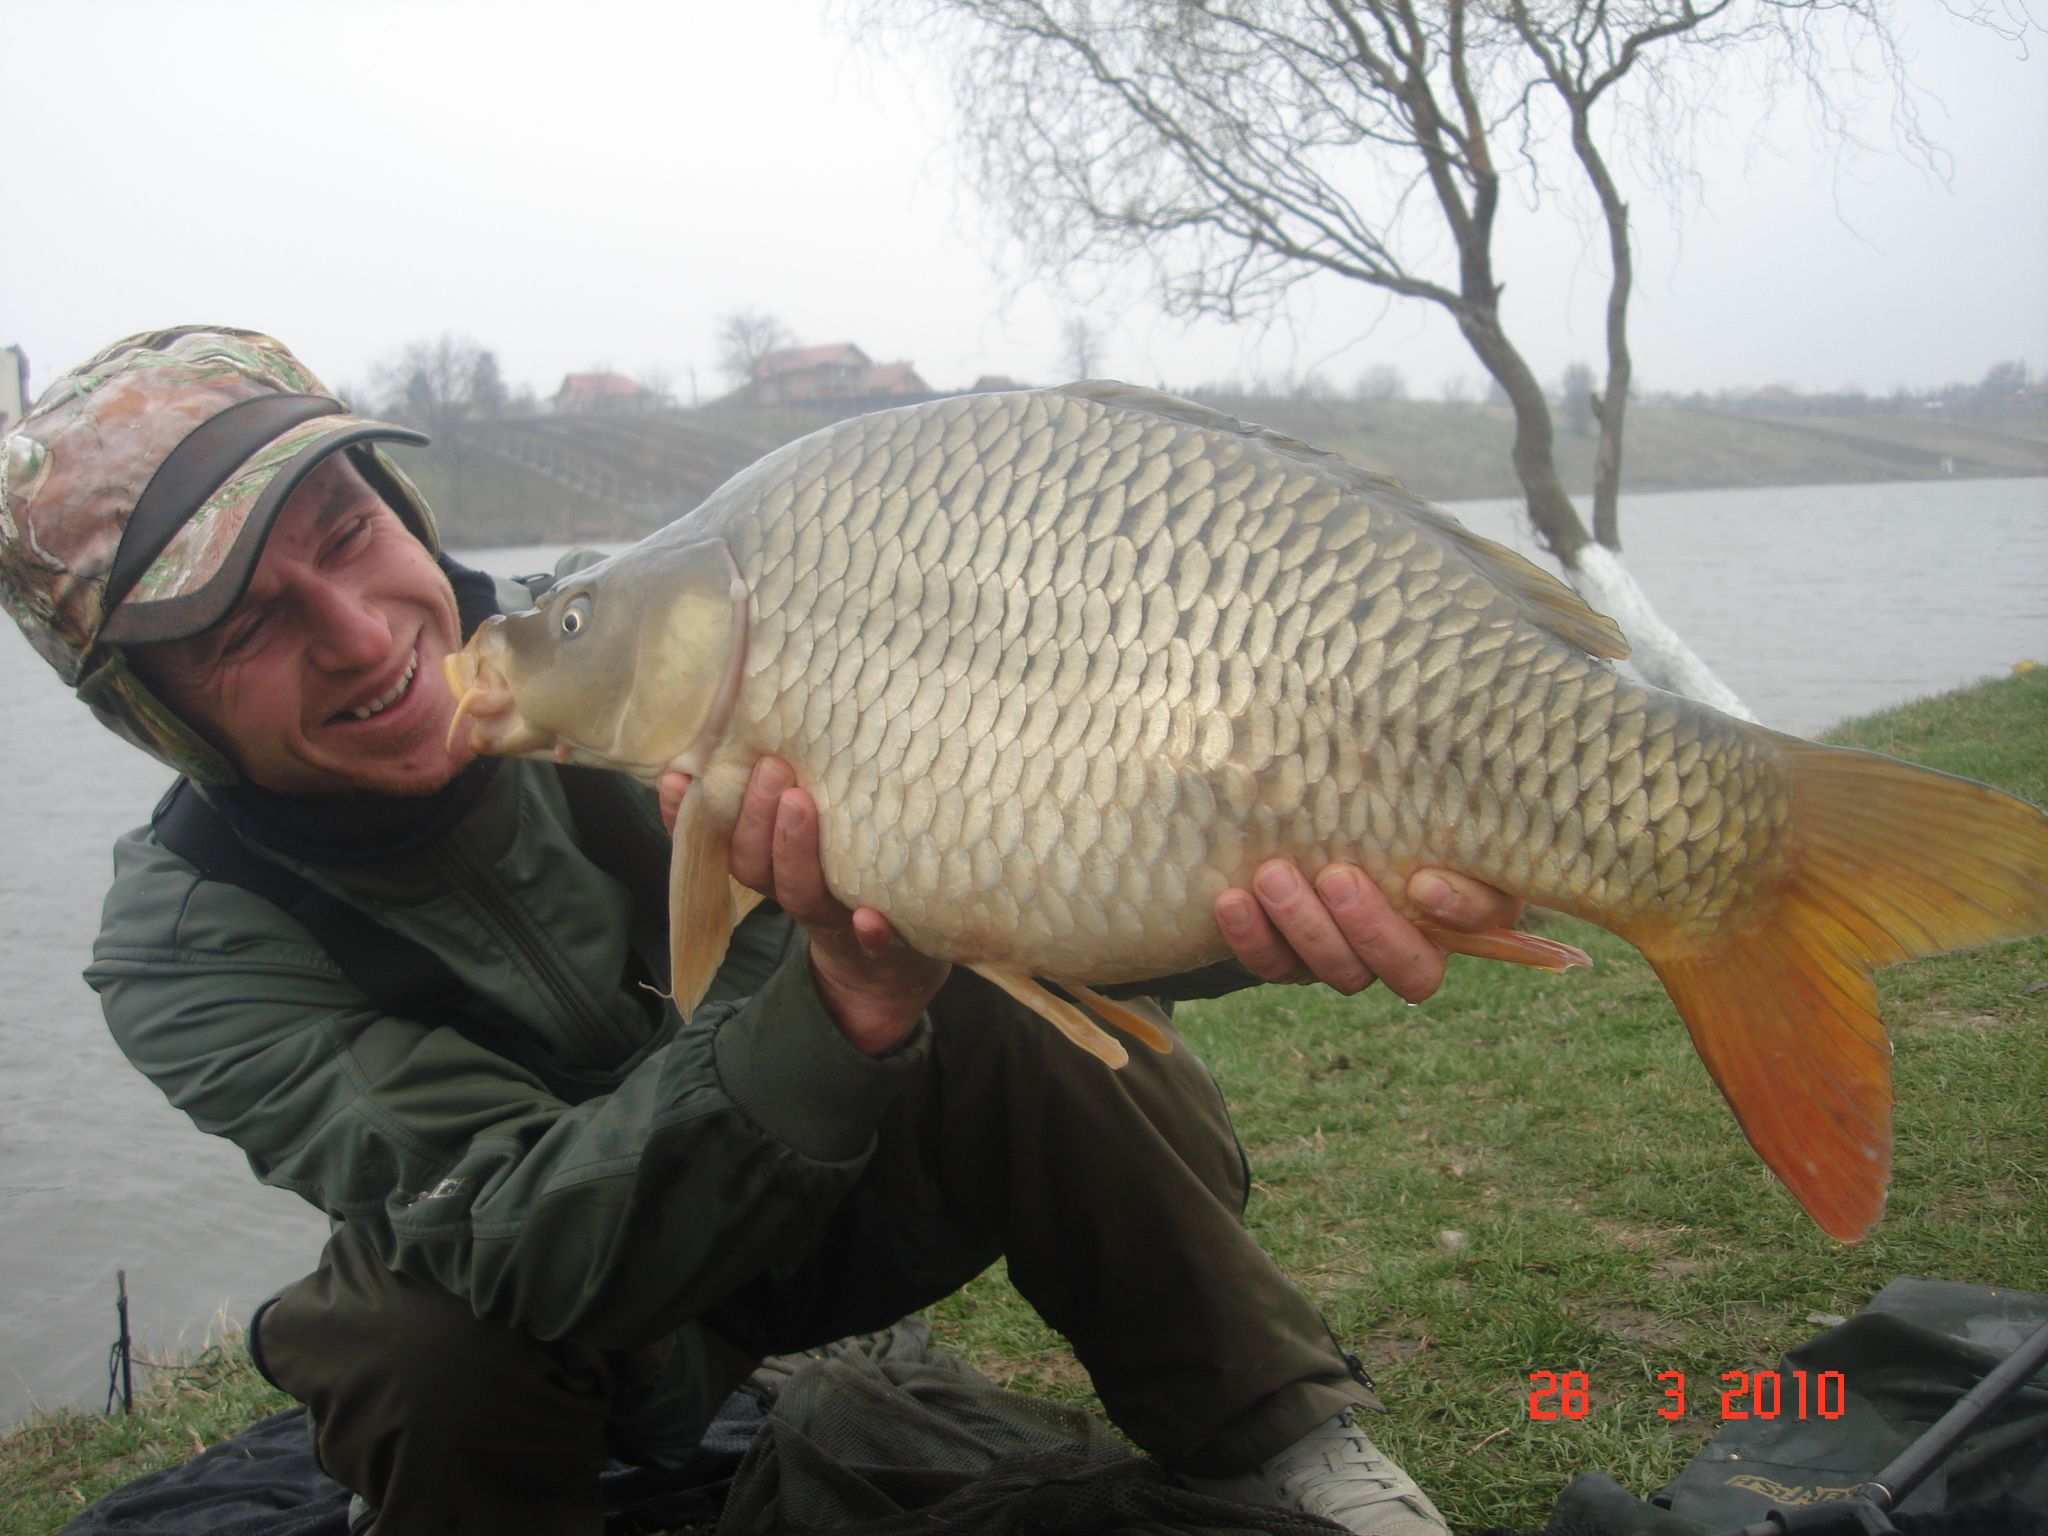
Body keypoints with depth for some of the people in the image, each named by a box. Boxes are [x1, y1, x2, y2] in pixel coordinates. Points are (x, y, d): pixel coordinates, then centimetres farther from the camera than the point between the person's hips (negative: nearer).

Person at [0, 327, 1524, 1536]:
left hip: (838, 1191, 1)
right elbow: (525, 1246, -35)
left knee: (1016, 1000, -28)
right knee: (428, 1365, -34)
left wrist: (1263, 889, -52)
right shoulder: (187, 948, -23)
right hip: (564, 1315, 0)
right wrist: (844, 997, -53)